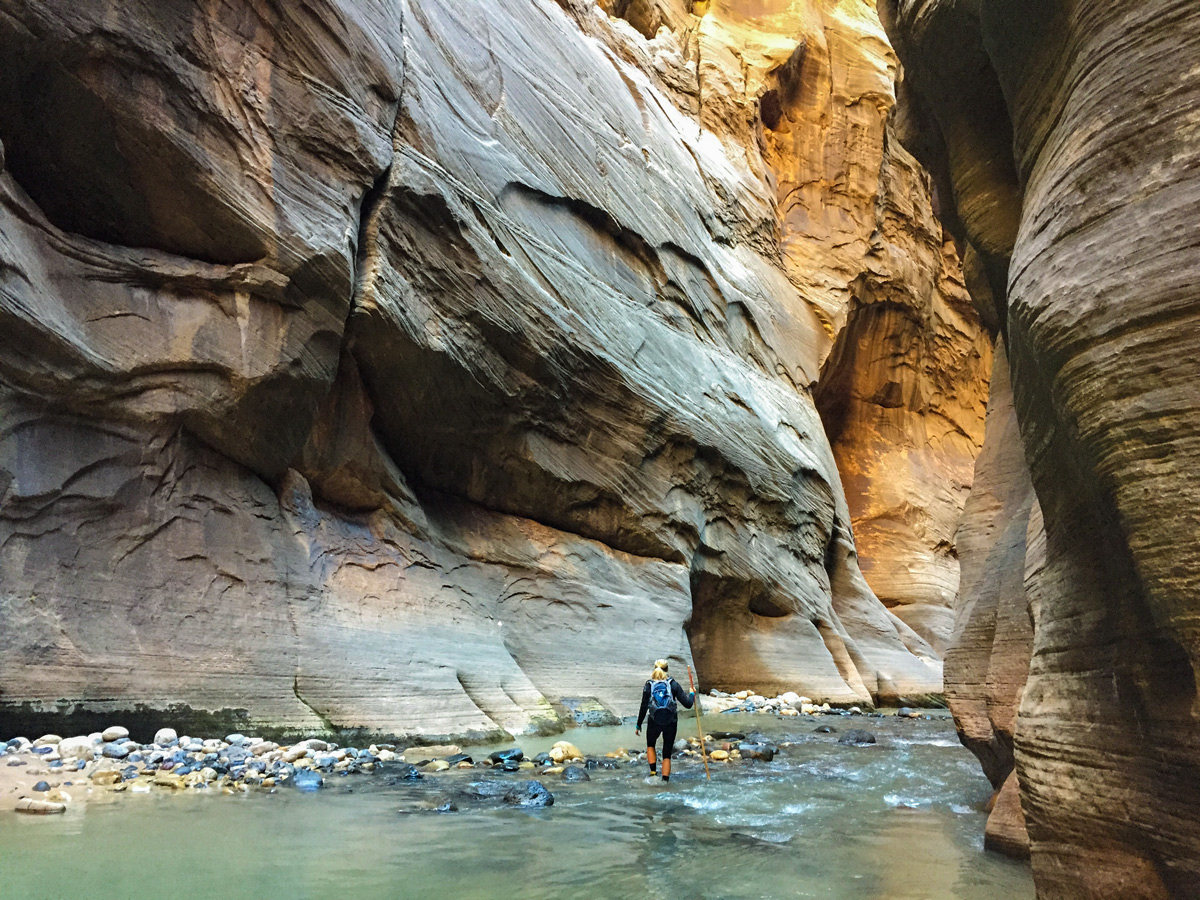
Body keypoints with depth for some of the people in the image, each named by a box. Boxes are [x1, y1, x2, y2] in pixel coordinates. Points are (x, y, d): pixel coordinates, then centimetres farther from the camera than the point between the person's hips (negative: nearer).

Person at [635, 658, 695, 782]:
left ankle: (653, 771, 14)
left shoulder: (649, 686, -1)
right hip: (671, 723, 0)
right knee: (667, 754, 13)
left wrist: (638, 725, 10)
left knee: (650, 745, 28)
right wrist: (691, 694, 16)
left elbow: (643, 708, 0)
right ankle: (665, 780, 5)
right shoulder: (673, 684, -2)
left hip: (654, 722, 0)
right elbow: (687, 704, -4)